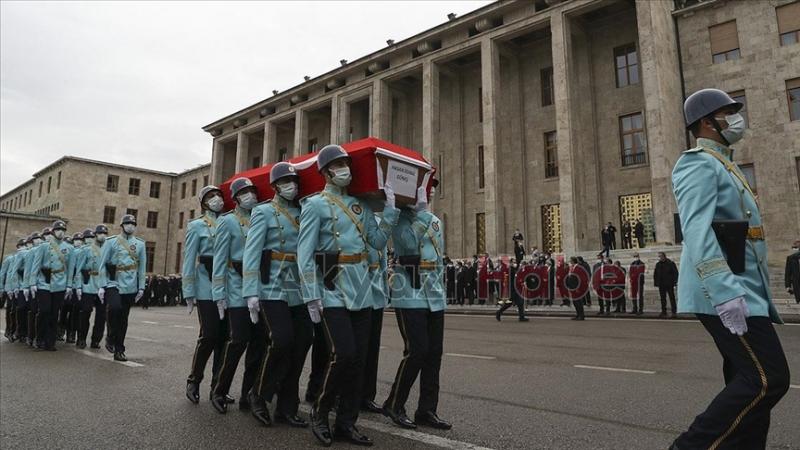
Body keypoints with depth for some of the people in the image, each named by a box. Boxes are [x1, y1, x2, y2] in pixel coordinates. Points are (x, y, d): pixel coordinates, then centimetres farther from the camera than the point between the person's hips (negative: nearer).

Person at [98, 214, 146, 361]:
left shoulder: (140, 244, 8)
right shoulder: (111, 242, 1)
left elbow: (142, 267, 9)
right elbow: (102, 265, -1)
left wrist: (141, 287, 5)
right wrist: (102, 286, -8)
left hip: (130, 287, 3)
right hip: (113, 284, -3)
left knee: (124, 319, 8)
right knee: (115, 308, -27)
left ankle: (119, 350, 18)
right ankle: (111, 337, -2)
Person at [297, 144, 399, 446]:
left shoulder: (360, 205, 15)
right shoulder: (315, 204, -2)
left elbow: (378, 242, 8)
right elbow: (304, 254, -8)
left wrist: (390, 208, 2)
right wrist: (312, 296, -14)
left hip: (361, 291, 6)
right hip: (333, 291, -6)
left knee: (358, 359, 6)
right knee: (343, 354, -12)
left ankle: (346, 423, 19)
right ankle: (320, 412, 12)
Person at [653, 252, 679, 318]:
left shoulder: (671, 263, -1)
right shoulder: (658, 264, 12)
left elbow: (675, 273, -2)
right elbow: (655, 274, 16)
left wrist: (674, 281, -10)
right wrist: (656, 282, 7)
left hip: (669, 284, -4)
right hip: (661, 285, 4)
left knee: (672, 298, -1)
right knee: (662, 299, 6)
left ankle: (674, 312, 3)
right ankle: (664, 312, 10)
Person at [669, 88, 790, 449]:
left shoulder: (721, 166, 24)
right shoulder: (699, 163, -8)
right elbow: (695, 229, -22)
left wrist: (739, 289, 22)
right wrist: (725, 291, -30)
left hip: (743, 290, 10)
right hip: (726, 292, -10)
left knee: (750, 381, 10)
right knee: (768, 379, -12)